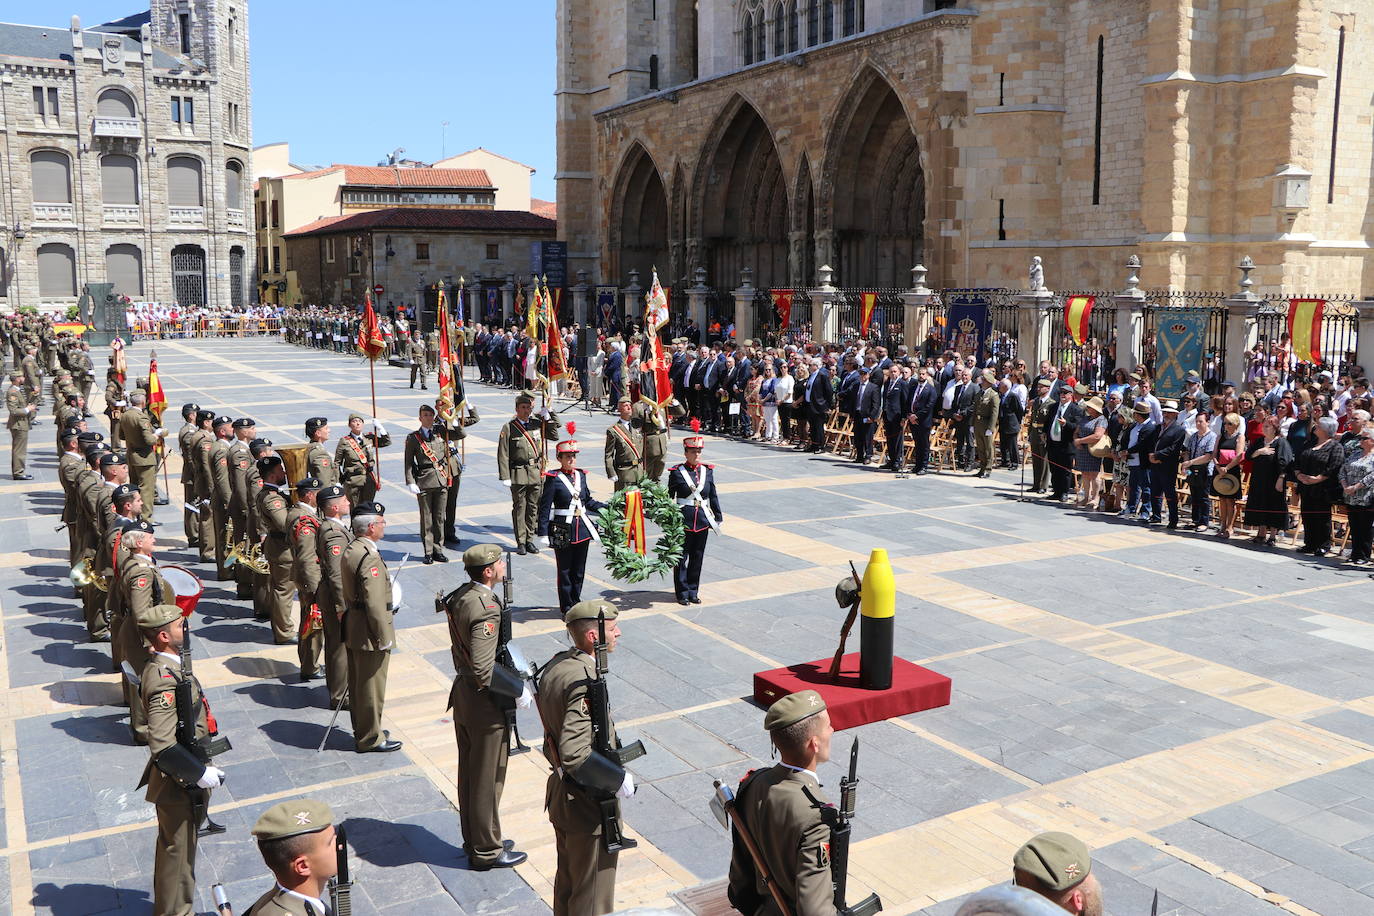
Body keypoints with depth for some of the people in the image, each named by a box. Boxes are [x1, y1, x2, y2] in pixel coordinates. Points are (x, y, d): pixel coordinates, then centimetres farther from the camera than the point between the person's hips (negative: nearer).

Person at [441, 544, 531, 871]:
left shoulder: (458, 596, 2)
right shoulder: (486, 609, -27)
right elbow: (484, 669, -30)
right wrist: (517, 691, -17)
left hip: (462, 694, 9)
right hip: (484, 703, -9)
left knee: (468, 774, 20)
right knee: (487, 780, 6)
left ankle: (473, 841, 35)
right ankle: (486, 851, 20)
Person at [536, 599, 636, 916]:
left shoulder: (554, 667, 0)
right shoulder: (584, 682, -29)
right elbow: (575, 755, -34)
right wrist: (618, 778, -22)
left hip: (561, 793, 9)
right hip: (589, 805, -9)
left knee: (567, 881, 25)